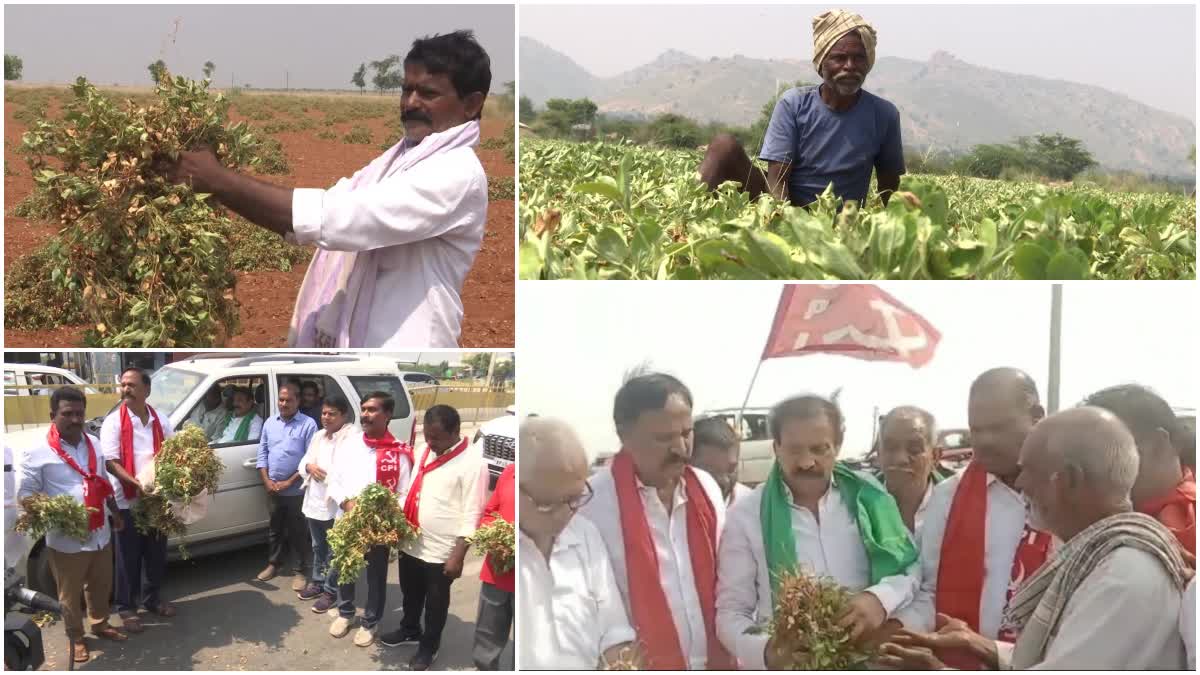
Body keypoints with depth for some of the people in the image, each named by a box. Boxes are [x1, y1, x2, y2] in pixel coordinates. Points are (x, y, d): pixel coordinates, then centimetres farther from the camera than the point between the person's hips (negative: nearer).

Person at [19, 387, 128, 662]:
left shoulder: (94, 444, 5)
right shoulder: (39, 452, -14)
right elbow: (25, 493, -9)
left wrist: (116, 513, 20)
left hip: (100, 533, 5)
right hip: (65, 539, -5)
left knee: (100, 586, 21)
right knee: (70, 595, 10)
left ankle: (100, 624, 41)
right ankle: (76, 639, 29)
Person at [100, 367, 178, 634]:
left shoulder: (161, 421, 4)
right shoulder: (113, 422, -8)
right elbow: (110, 463, -14)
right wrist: (138, 484, -26)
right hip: (128, 501, -4)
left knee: (157, 554, 15)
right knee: (129, 558, 6)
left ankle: (153, 598, 33)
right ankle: (127, 608, 19)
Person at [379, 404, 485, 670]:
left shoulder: (472, 462, -19)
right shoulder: (426, 451, 3)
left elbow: (471, 515, -18)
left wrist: (458, 556, -18)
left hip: (442, 551, -6)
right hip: (411, 543, 6)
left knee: (435, 603, 13)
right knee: (410, 594, 25)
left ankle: (429, 646, 33)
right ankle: (409, 630, 48)